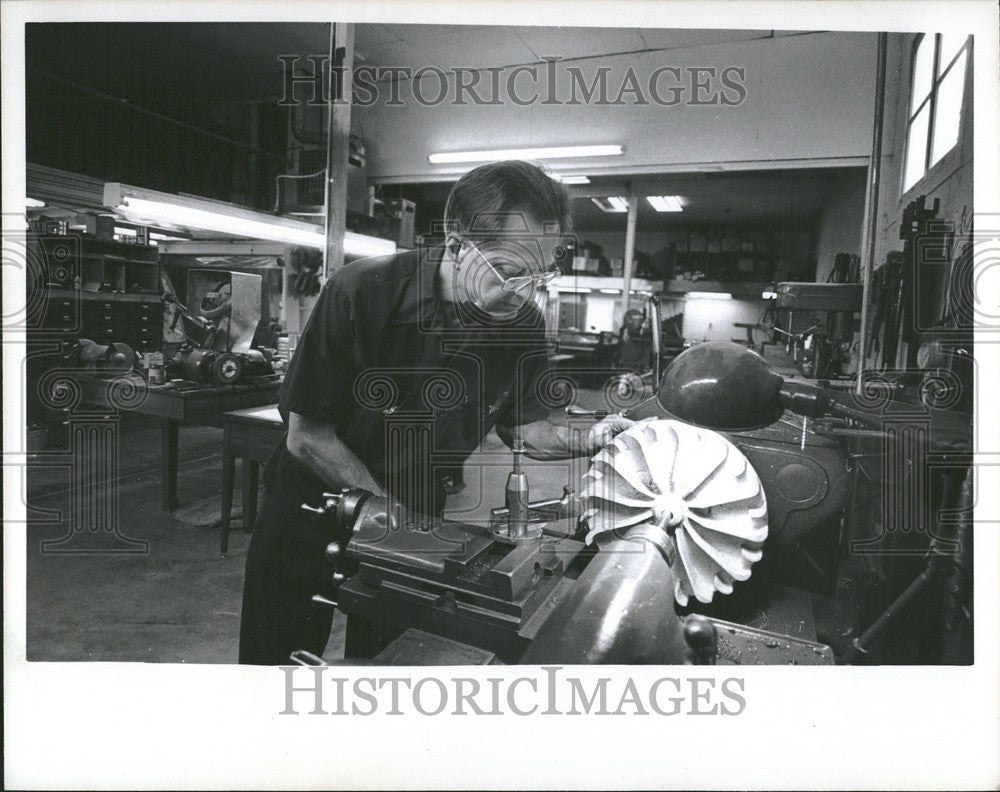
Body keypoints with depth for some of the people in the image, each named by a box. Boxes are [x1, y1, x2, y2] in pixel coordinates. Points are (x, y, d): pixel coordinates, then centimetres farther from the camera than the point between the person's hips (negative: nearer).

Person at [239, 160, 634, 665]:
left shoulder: (524, 326, -14)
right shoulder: (361, 294, -28)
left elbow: (523, 427, -3)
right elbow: (307, 436, -22)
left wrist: (585, 441, -24)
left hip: (421, 509, 3)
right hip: (316, 501, -3)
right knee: (281, 660, 10)